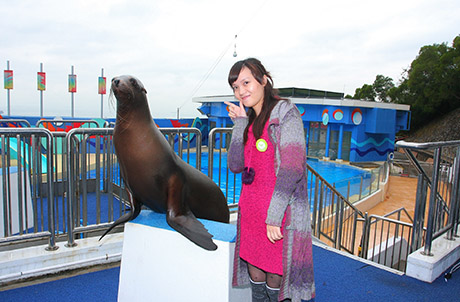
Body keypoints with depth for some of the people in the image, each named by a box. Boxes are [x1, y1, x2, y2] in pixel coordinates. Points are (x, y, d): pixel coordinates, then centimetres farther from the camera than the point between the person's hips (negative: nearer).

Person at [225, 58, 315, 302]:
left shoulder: (285, 113, -8)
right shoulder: (250, 121, 13)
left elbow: (292, 169, -17)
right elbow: (235, 165, 4)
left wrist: (274, 216, -21)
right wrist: (239, 124, 0)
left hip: (279, 216, -6)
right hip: (250, 213, 7)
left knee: (274, 281, 6)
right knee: (255, 276, 16)